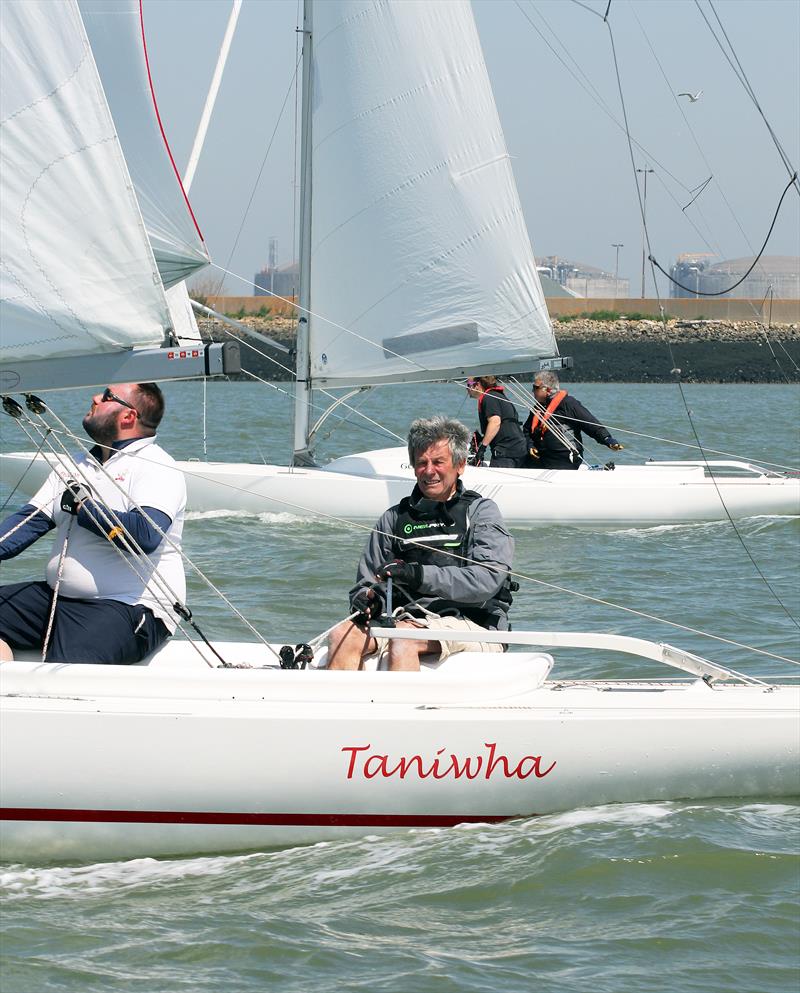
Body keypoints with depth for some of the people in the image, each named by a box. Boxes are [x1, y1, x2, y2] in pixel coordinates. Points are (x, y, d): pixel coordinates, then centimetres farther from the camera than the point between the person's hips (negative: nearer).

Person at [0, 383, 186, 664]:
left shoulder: (156, 468, -6)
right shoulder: (76, 467, 21)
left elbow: (147, 535, -23)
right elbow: (30, 520, 14)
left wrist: (83, 505, -11)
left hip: (129, 606, -9)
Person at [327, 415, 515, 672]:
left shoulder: (480, 511, 7)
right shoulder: (394, 518, 20)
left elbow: (487, 579, -9)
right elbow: (367, 582, 19)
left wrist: (420, 574, -21)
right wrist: (367, 599, -8)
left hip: (472, 623, -4)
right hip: (408, 617, 4)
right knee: (343, 634, -24)